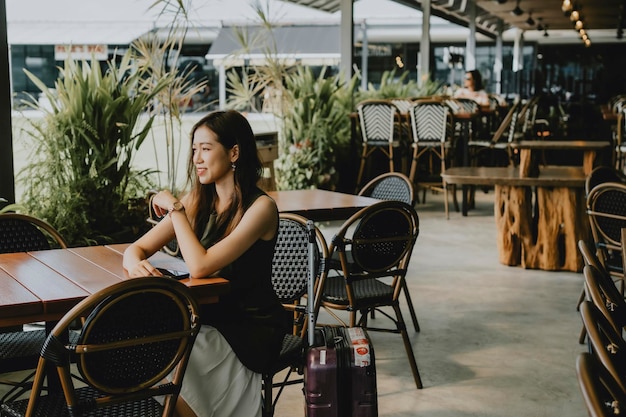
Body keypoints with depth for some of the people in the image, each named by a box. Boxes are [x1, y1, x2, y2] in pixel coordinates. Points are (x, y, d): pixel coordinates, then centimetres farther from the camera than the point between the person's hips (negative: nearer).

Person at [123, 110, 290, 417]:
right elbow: (136, 248, 2)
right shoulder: (197, 201, 3)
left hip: (252, 329, -6)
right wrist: (136, 264, -22)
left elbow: (200, 266, -26)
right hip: (208, 318, 6)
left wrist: (174, 207, -16)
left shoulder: (260, 207, -16)